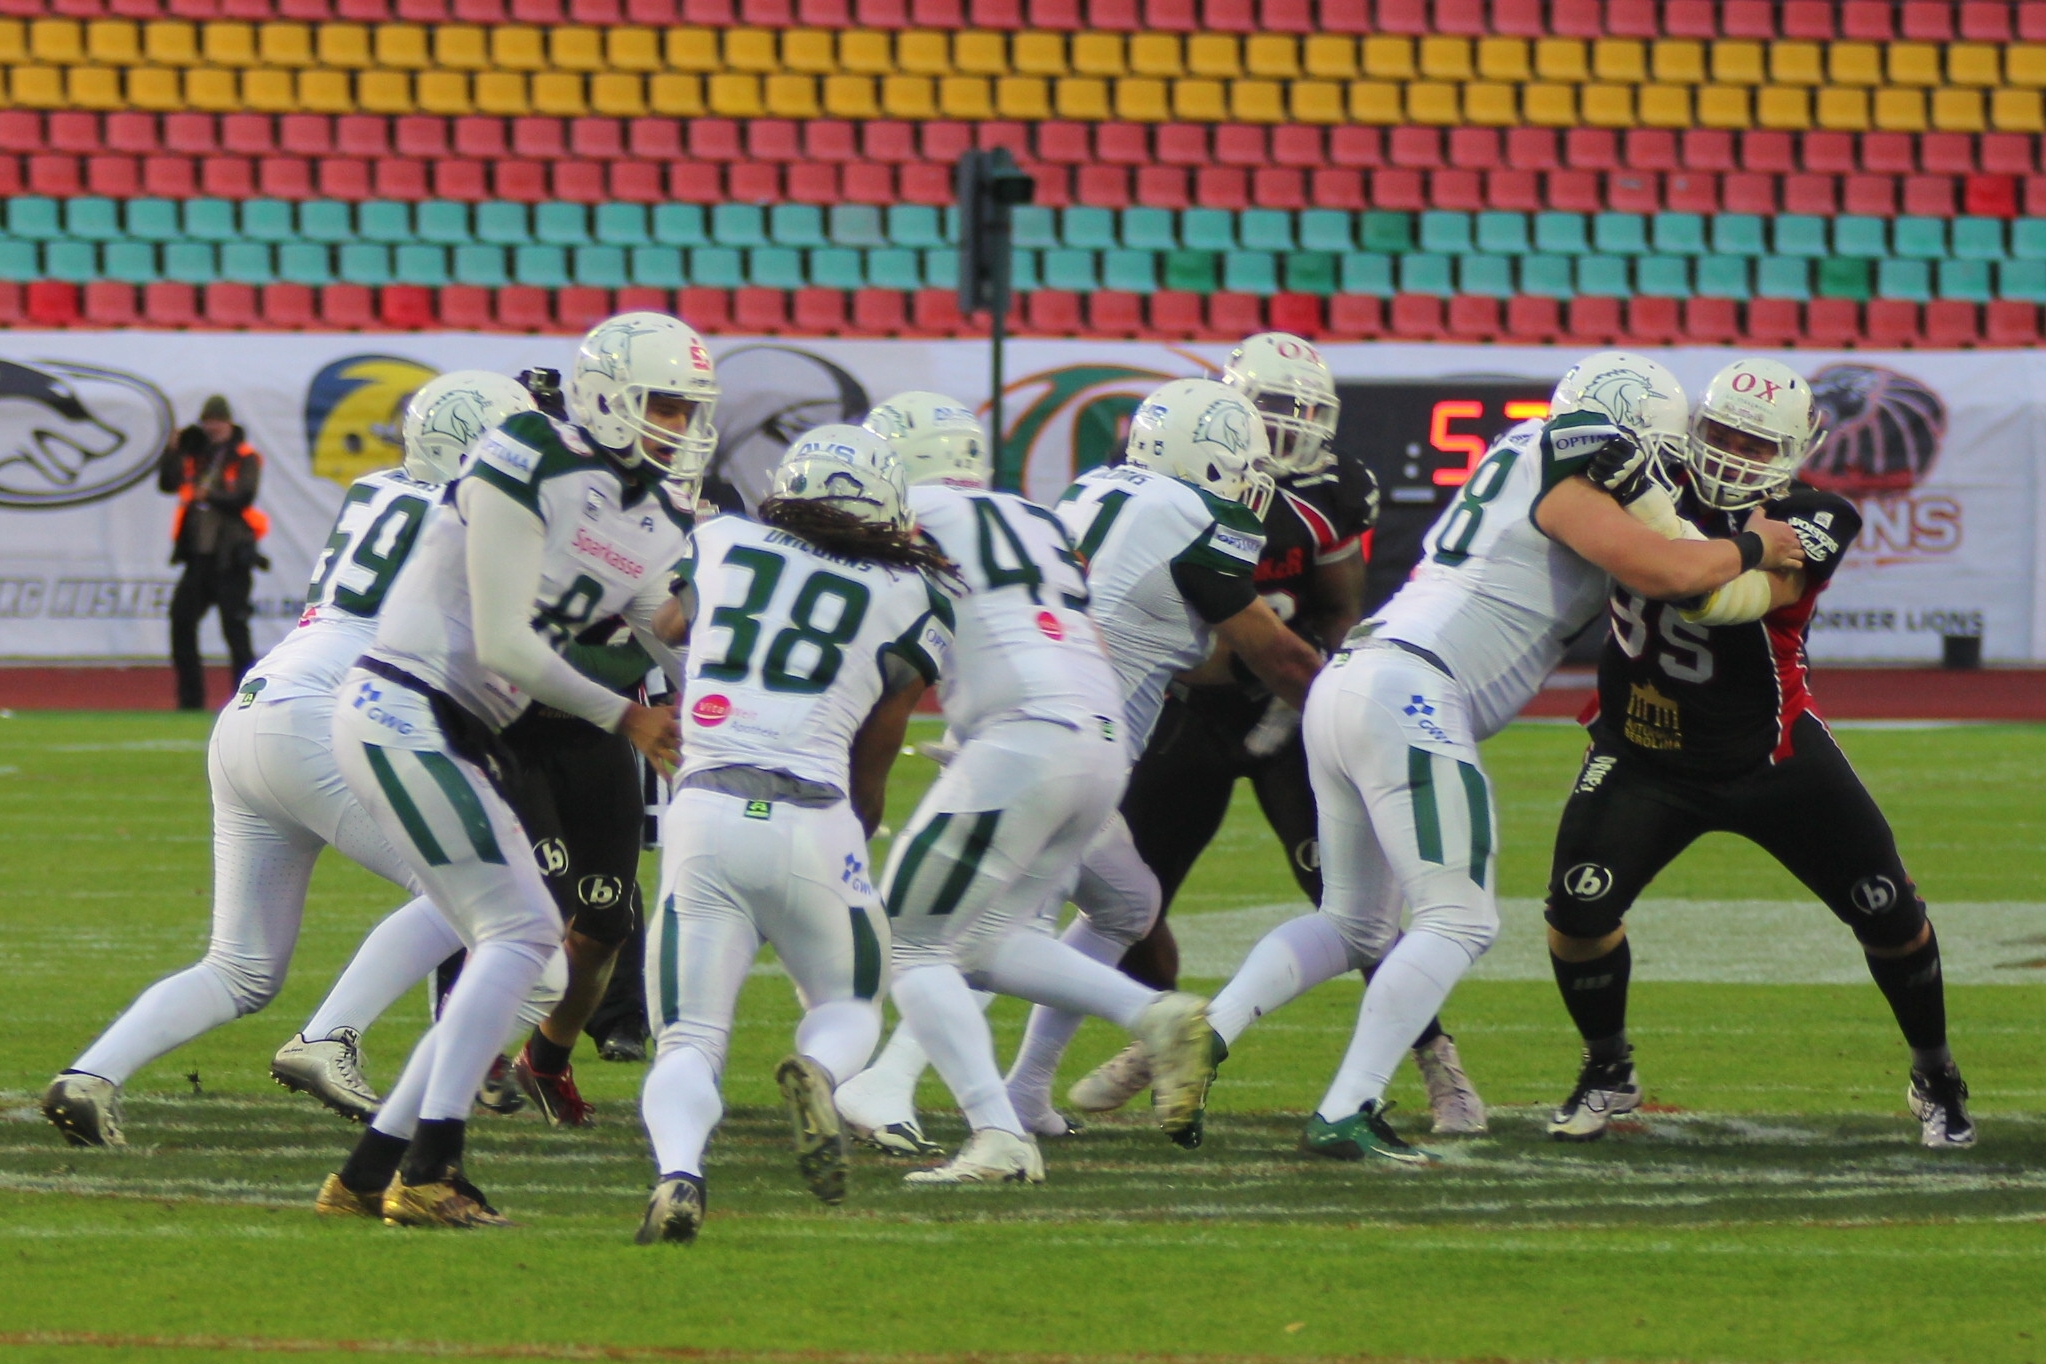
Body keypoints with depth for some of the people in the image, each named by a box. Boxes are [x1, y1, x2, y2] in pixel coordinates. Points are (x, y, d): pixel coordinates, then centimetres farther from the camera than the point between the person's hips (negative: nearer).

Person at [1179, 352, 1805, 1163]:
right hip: (1409, 696, -9)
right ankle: (1344, 1117, -15)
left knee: (1355, 924, 19)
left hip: (1343, 686, 9)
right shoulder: (1567, 489, -4)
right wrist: (1750, 549, 4)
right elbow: (1664, 571, -13)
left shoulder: (1522, 466, 24)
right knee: (1459, 920, -7)